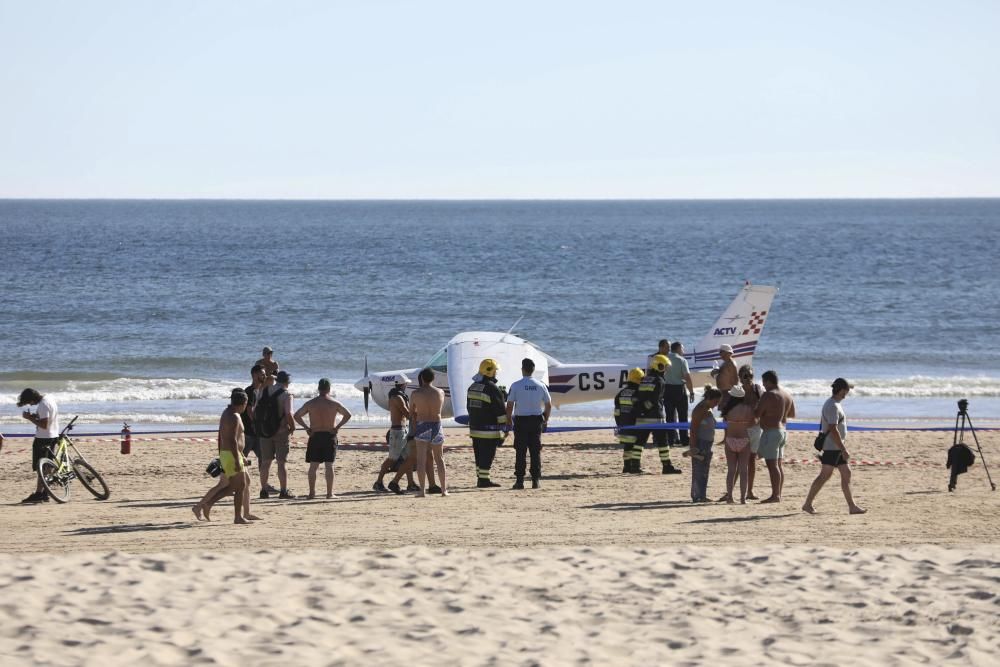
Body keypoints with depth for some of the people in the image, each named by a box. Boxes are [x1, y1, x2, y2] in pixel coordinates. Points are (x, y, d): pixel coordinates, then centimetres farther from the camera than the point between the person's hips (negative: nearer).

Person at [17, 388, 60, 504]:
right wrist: (34, 416, 9)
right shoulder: (49, 399, 10)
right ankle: (45, 494, 17)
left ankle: (38, 494, -10)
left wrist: (30, 418, -17)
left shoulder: (43, 405, -20)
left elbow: (44, 425, -25)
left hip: (43, 438, -10)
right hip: (53, 436, 10)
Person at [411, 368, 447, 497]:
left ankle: (422, 490, -10)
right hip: (436, 426, 3)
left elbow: (412, 410, 5)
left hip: (421, 427, -3)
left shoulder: (416, 393, -6)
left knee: (421, 460, -3)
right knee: (439, 459, 13)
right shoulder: (440, 393, 1)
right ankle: (444, 489, 14)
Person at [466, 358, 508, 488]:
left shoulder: (472, 387, 12)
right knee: (487, 455, -4)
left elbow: (469, 407, 20)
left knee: (480, 455, 13)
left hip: (475, 428, 8)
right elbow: (500, 410, -14)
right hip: (489, 429, -8)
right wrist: (506, 427, -8)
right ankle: (483, 480, -4)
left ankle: (481, 478, 17)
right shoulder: (493, 389, -14)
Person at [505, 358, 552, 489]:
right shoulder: (540, 386, 1)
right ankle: (536, 480, 4)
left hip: (520, 421, -2)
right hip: (536, 420, 2)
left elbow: (509, 405, -8)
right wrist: (545, 419, 20)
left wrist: (508, 420, 5)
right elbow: (548, 405, 6)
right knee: (536, 451, 6)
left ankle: (519, 480, -1)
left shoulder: (516, 385, -8)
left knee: (520, 451, 1)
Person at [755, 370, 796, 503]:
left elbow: (756, 414, -16)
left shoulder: (768, 395, -15)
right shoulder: (787, 395, 11)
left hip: (771, 432, -9)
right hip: (783, 431, 9)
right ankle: (778, 494, 14)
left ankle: (775, 495, -12)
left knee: (772, 464, -9)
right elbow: (792, 415, 22)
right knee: (778, 464, 13)